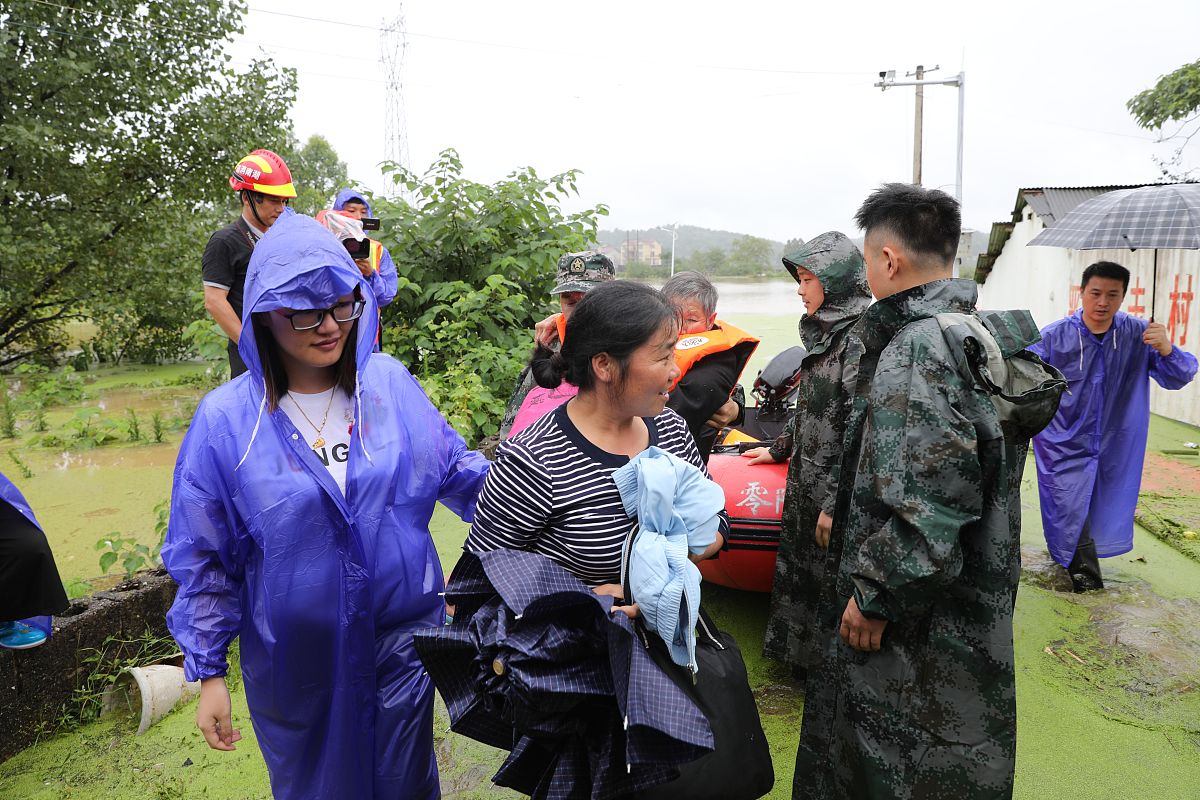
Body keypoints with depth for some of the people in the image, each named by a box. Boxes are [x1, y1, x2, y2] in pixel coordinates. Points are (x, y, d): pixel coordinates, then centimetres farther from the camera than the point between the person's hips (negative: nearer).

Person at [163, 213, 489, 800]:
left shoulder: (390, 383, -8)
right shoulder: (226, 421, -12)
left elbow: (454, 468, 4)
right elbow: (202, 560, -5)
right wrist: (208, 674, -1)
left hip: (402, 641, 1)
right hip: (295, 659, -1)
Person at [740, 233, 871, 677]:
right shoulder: (825, 332, 9)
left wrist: (834, 503, -22)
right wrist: (780, 448, 30)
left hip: (837, 491, -9)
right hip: (807, 481, 9)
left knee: (832, 581, 5)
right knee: (802, 570, 19)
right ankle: (805, 658, 37)